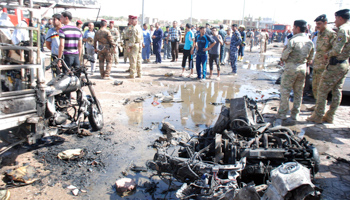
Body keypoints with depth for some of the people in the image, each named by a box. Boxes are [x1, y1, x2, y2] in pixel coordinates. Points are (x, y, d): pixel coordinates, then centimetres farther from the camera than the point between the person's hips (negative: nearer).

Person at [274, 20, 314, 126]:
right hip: (303, 67, 6)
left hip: (291, 67, -6)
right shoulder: (310, 42, 5)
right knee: (299, 92, 14)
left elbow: (284, 56, -13)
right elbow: (310, 58, 12)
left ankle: (281, 116, -1)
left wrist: (283, 59, 8)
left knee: (285, 92, -1)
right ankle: (295, 114, 22)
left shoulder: (293, 40, -15)